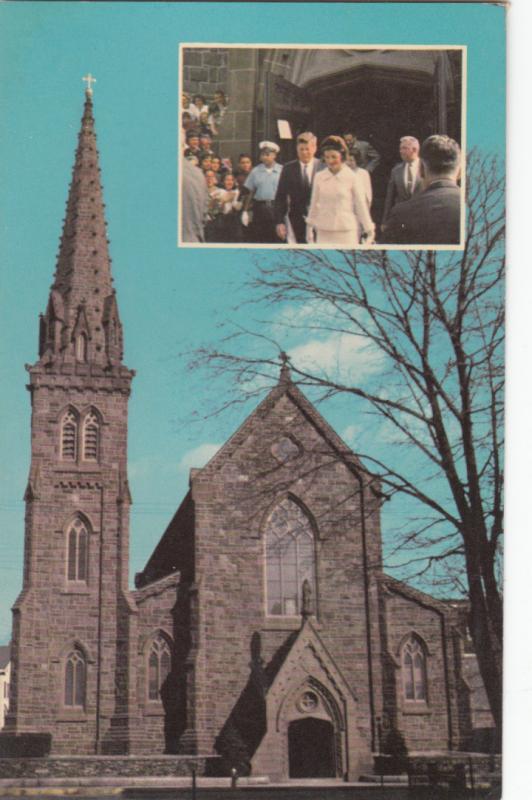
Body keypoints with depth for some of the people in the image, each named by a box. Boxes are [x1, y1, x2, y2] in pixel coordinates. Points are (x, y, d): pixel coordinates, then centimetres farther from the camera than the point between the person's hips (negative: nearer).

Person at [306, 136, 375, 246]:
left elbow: (361, 206, 3)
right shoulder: (319, 177, 6)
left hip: (346, 233, -2)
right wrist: (310, 228, 21)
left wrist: (369, 231, 5)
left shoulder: (352, 178, -2)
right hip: (323, 233, 2)